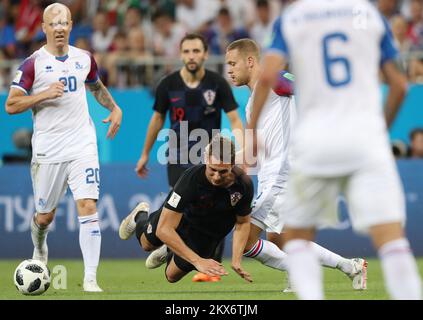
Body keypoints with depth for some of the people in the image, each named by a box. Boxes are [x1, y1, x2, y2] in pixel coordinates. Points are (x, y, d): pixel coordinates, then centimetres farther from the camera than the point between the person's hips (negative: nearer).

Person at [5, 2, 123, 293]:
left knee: (88, 207, -14)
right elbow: (11, 105, -8)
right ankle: (40, 247, 46)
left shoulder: (84, 59, 8)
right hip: (48, 150, -2)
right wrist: (45, 94, -19)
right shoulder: (33, 64, -5)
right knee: (45, 214, 9)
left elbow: (96, 87, 29)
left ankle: (90, 279, -14)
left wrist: (115, 108, 13)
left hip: (82, 146, 2)